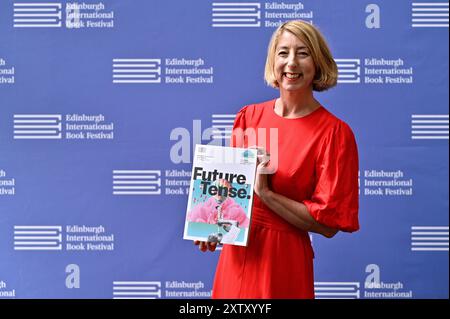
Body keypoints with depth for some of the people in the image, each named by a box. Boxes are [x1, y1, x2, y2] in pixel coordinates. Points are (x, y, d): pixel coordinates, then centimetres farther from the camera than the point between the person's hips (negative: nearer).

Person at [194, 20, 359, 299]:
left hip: (283, 257, -4)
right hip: (236, 251, 5)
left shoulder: (335, 132, -13)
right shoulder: (248, 116, 1)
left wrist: (266, 193, -21)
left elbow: (327, 224, -15)